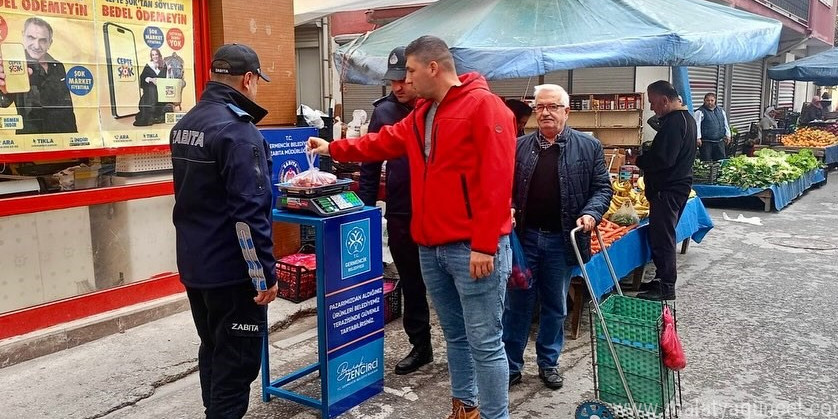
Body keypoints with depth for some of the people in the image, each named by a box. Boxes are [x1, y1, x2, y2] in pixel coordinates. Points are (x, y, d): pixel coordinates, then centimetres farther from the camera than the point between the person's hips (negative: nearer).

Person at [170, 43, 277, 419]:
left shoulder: (184, 125, 10)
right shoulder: (237, 130, -19)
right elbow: (249, 212, -24)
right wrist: (265, 273, -19)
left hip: (193, 264, 9)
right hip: (230, 270, -9)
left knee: (212, 350, 21)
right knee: (237, 360, 2)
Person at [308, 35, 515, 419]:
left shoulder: (483, 105, -11)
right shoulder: (421, 114, 16)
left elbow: (495, 181, -18)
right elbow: (382, 143, 28)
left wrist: (484, 245, -20)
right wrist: (333, 149, 26)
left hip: (472, 249, -8)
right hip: (431, 247, 8)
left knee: (484, 342, 0)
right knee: (455, 336, 18)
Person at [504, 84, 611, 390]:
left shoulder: (589, 147, 1)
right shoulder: (519, 147, 5)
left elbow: (602, 188, 3)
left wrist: (591, 214, -14)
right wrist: (507, 208, -10)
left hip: (562, 240, 0)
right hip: (523, 237, 1)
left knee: (556, 307, 13)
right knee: (516, 305, 7)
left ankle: (548, 363, 29)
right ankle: (511, 365, 20)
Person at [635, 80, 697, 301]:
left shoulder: (674, 122, -19)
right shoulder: (686, 118, 15)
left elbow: (663, 160, -25)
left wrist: (639, 160, -10)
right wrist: (647, 154, 7)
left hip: (667, 190, -11)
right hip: (679, 185, 11)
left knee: (661, 237, -4)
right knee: (663, 235, 18)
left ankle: (666, 286, 3)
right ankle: (664, 280, 28)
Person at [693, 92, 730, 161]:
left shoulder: (721, 110, 13)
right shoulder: (700, 112, -7)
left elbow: (725, 124, 21)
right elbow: (697, 125, -14)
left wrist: (727, 135, 17)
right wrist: (698, 138, -22)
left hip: (720, 141, 6)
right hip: (706, 142, -6)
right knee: (706, 163, -4)